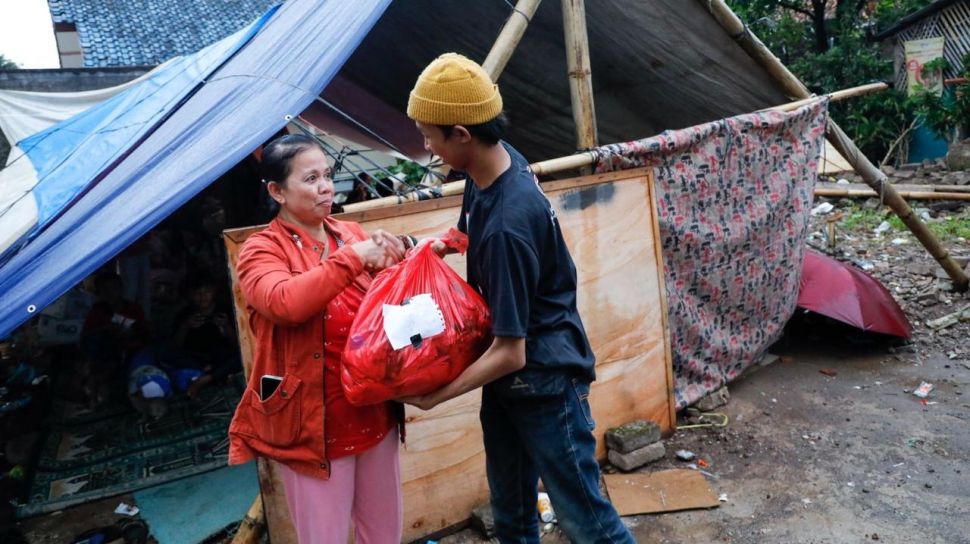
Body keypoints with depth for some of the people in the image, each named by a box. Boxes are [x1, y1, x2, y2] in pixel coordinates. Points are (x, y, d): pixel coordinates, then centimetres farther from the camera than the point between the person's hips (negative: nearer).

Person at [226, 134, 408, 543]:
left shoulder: (352, 234, 5)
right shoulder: (261, 250, -7)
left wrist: (390, 260, -11)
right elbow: (286, 303, -28)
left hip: (374, 413, 5)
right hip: (313, 424, -4)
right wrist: (353, 258, -24)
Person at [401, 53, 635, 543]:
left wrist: (435, 396, -16)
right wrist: (444, 244, -1)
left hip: (544, 379, -9)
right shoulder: (499, 160, -5)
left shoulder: (507, 226, -32)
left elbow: (510, 353, -27)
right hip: (510, 375, 9)